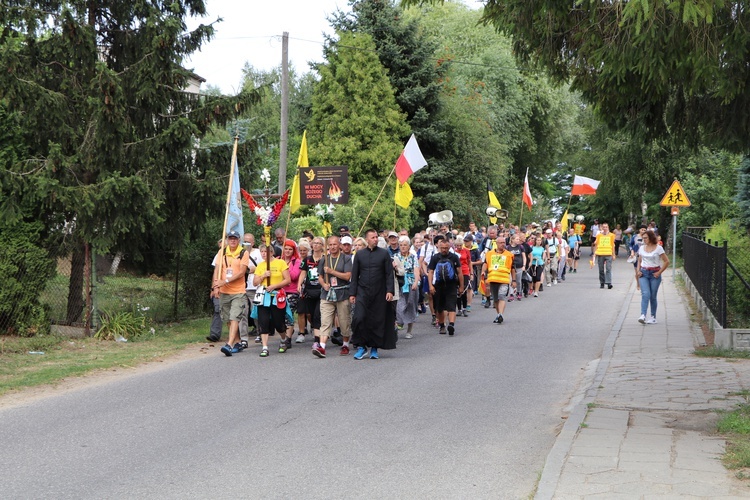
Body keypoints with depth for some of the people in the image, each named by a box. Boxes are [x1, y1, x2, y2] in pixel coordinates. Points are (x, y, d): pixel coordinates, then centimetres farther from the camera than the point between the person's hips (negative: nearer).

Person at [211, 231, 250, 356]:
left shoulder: (244, 253, -4)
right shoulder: (222, 252, 7)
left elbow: (242, 272, -12)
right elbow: (217, 269, 1)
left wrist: (226, 281, -19)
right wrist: (216, 285, -15)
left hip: (238, 292, -5)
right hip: (224, 292, 5)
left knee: (234, 318, -15)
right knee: (228, 319, 11)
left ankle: (229, 345, -23)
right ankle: (237, 343, 23)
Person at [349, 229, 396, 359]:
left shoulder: (384, 253, 3)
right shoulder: (359, 254, 7)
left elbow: (389, 274, 2)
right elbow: (354, 275, 9)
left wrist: (389, 291, -9)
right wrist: (352, 293, 3)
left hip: (379, 294, 0)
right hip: (362, 293, 0)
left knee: (378, 322, 2)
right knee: (358, 318, -13)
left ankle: (374, 348, 15)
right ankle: (362, 346, 0)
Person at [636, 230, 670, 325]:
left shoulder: (658, 248, -5)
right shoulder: (642, 248, 9)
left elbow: (667, 262, -4)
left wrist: (659, 272, -9)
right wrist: (638, 270, 3)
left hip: (654, 274, -2)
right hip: (643, 273, 2)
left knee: (653, 296, 2)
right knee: (645, 294, -14)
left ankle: (653, 317, 14)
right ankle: (643, 315, -23)